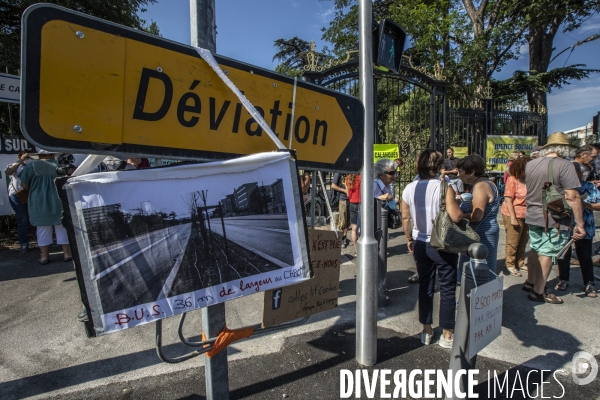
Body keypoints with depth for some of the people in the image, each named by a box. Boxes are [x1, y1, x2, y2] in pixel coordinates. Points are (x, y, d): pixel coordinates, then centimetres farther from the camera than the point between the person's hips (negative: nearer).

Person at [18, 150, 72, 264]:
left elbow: (24, 184, -1)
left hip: (39, 203, 0)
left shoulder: (32, 166, -3)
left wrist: (36, 187, 17)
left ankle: (45, 256, 14)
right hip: (59, 202, 0)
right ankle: (67, 253, 11)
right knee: (62, 228, 9)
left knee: (43, 229, 9)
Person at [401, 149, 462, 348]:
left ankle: (426, 331, 27)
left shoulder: (409, 189, -1)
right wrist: (461, 210, -1)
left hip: (420, 244, 4)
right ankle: (447, 335, 21)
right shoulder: (444, 187, -16)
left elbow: (405, 218, 5)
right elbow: (456, 216, -23)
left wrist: (409, 239, 17)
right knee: (447, 289, 10)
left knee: (425, 286, 16)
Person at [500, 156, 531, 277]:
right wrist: (513, 218, -18)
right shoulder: (512, 180, -13)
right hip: (514, 215, -6)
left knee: (523, 242, 15)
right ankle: (510, 265, 16)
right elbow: (508, 200, -15)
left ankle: (520, 263, 29)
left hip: (526, 215, 6)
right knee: (513, 242, 4)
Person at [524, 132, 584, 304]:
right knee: (546, 254, 3)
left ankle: (530, 282, 32)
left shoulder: (530, 164, 5)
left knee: (534, 250, 19)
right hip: (555, 220, -6)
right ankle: (538, 292, 12)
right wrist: (580, 224, -16)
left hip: (533, 217, 6)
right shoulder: (564, 165, -16)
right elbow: (573, 197, -20)